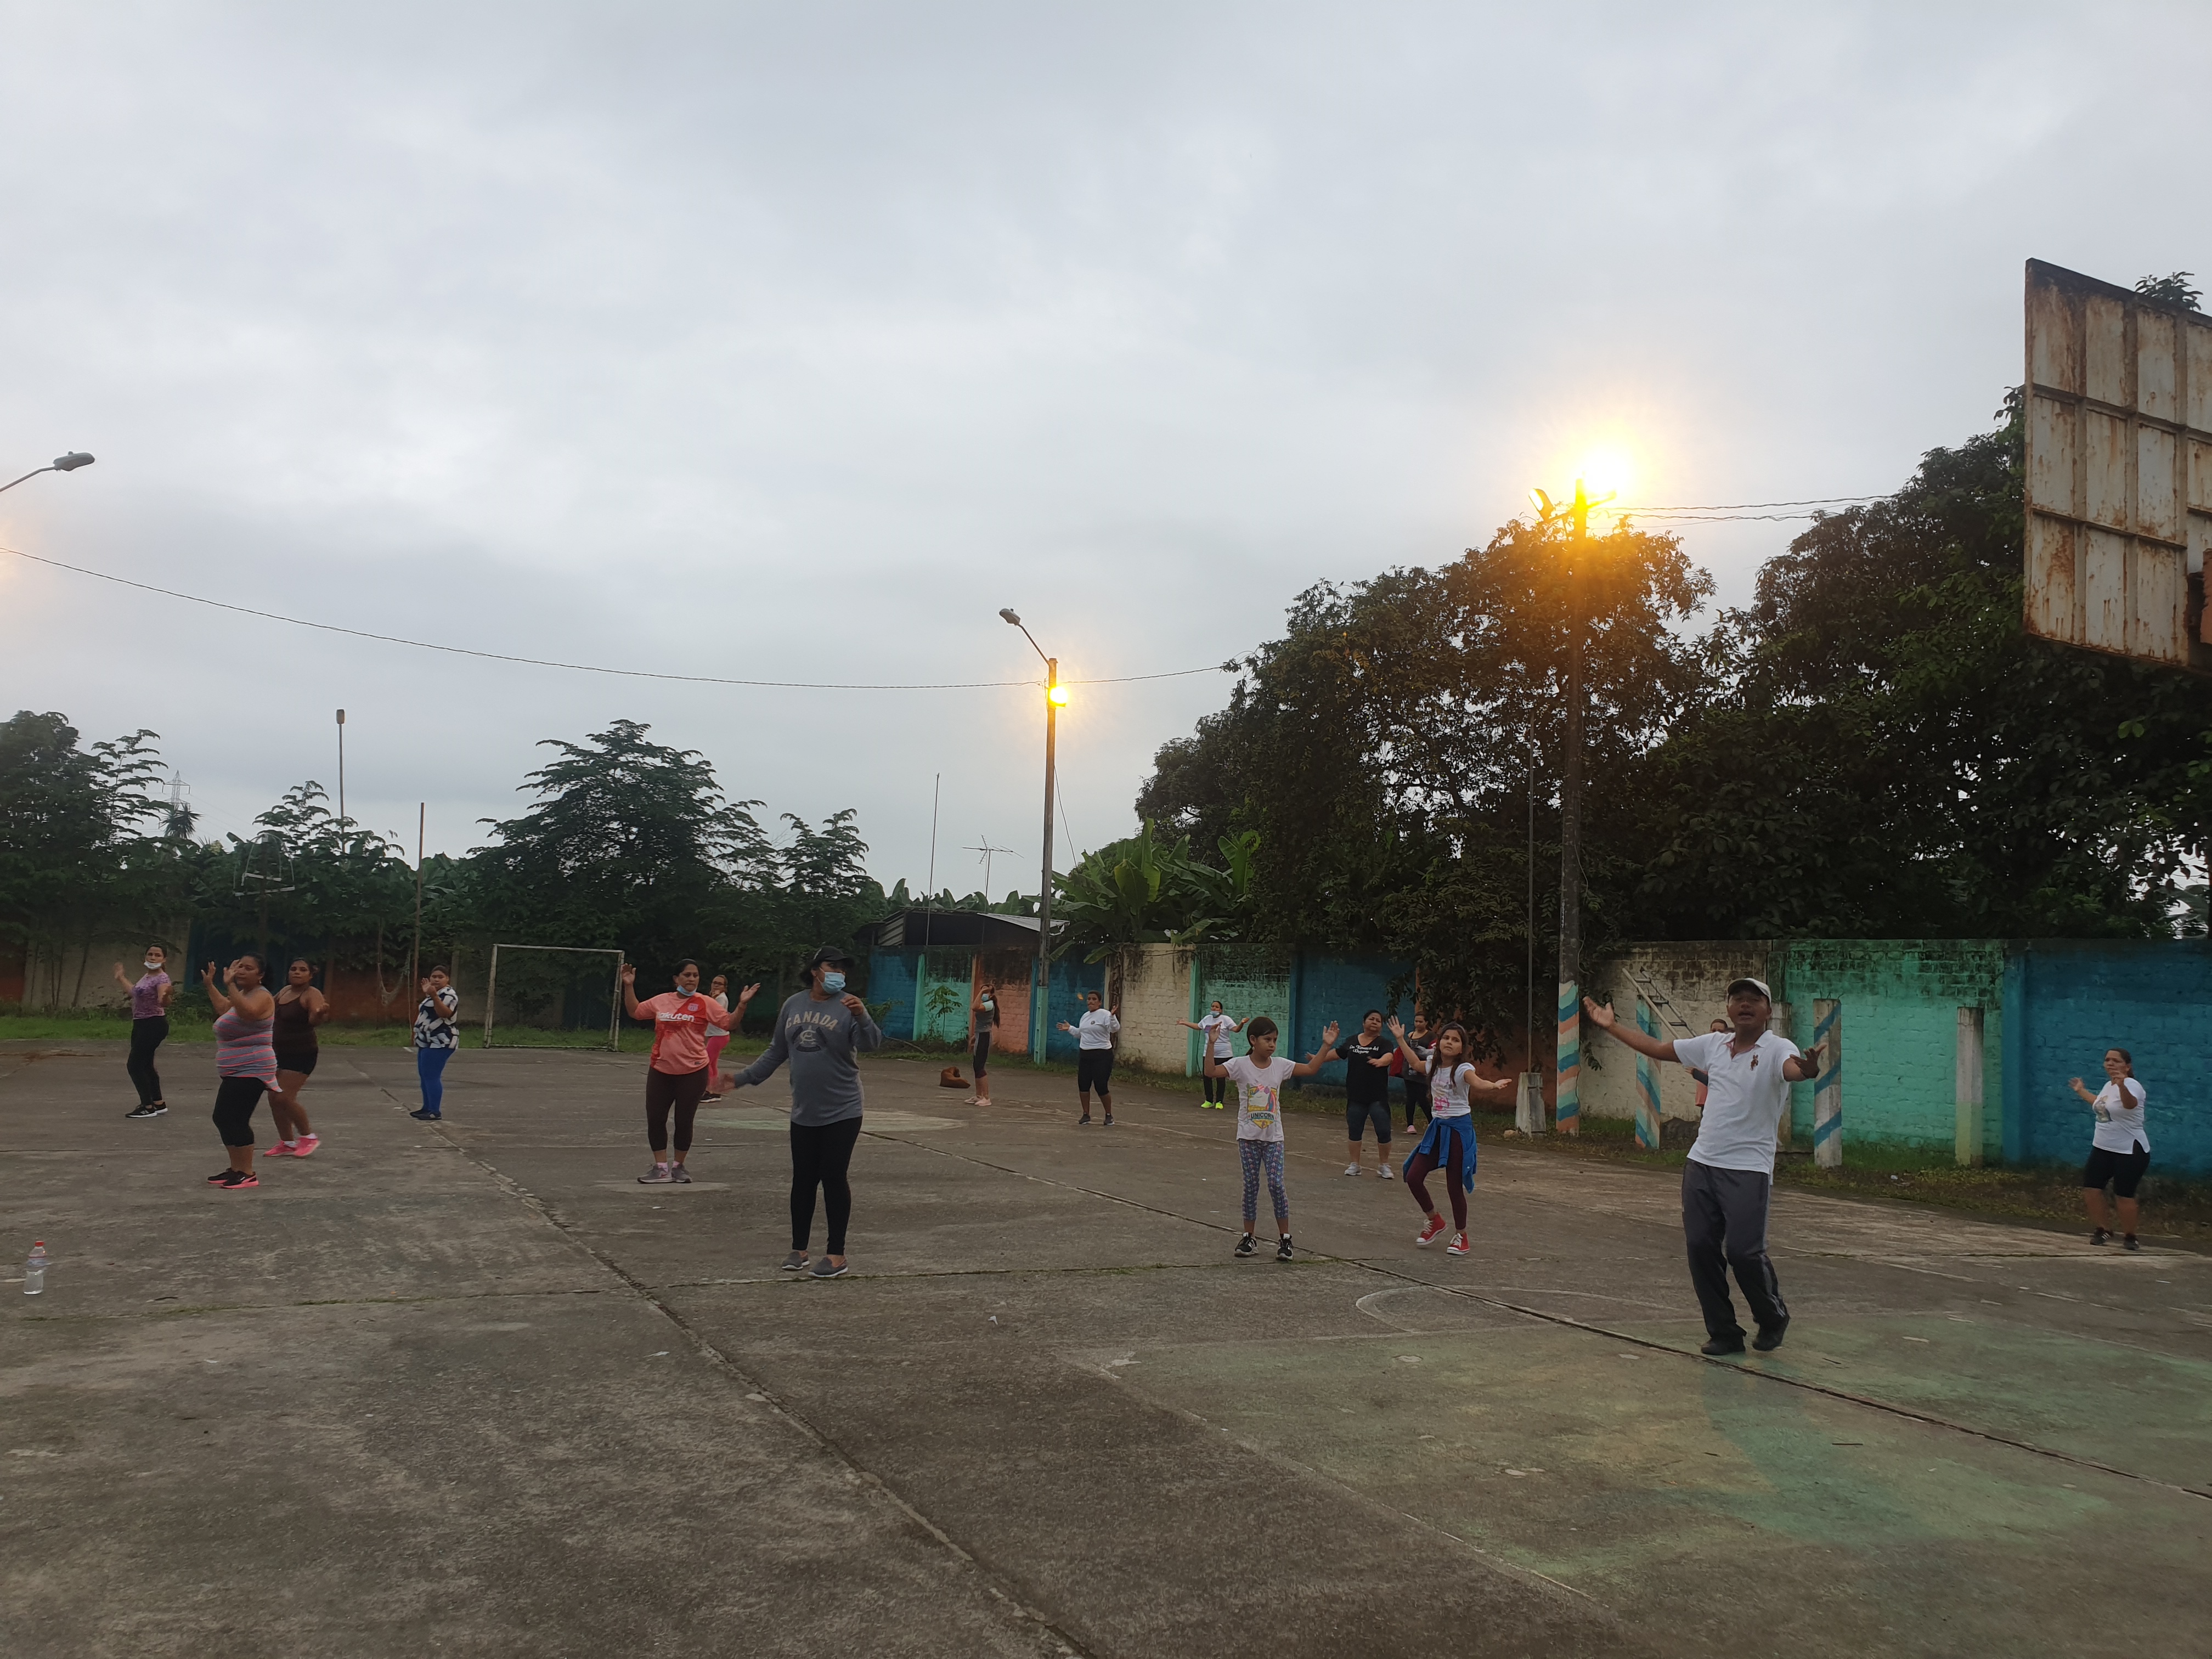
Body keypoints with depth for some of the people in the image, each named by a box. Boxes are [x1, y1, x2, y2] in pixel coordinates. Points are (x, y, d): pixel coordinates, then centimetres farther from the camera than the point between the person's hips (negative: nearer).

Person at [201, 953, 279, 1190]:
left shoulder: (261, 996, -14)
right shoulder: (243, 993, 17)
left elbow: (248, 1012, -38)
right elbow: (224, 1008, 39)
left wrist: (230, 984, -38)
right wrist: (210, 985, 38)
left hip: (250, 1072, -11)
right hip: (236, 1071, 11)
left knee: (235, 1119, -14)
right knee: (223, 1118, 11)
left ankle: (248, 1175, -10)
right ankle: (236, 1169, 20)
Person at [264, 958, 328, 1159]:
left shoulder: (312, 995, -15)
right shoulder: (285, 991, 8)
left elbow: (314, 1020, -34)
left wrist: (320, 1013, -55)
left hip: (301, 1055, -8)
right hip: (279, 1052, 8)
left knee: (284, 1098, -13)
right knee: (274, 1099, 8)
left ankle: (308, 1137, 5)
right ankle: (287, 1143, 20)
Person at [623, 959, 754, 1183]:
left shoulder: (705, 1003, -5)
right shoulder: (661, 1001, 6)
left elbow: (728, 1023, -8)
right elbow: (634, 1012, 18)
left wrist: (742, 1005, -22)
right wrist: (629, 986, 10)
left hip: (692, 1072, -3)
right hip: (660, 1071, 3)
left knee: (684, 1121, 5)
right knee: (655, 1119, 4)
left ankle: (679, 1166, 22)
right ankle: (661, 1167, 15)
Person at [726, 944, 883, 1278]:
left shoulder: (847, 1006, -8)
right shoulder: (793, 1005, 6)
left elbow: (871, 1045, -21)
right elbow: (777, 1053, 15)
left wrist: (862, 1016, -39)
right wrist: (743, 1078, 14)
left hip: (842, 1112, -4)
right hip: (803, 1113, 4)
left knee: (834, 1178, -1)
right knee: (803, 1180, 11)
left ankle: (836, 1254, 8)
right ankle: (798, 1249, 22)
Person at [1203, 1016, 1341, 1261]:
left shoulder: (1280, 1066, 1)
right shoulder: (1240, 1065, -9)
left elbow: (1310, 1069, 5)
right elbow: (1211, 1072, -20)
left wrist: (1325, 1046, -3)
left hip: (1273, 1138, 1)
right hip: (1248, 1137, -1)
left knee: (1276, 1185, -4)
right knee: (1251, 1186, 5)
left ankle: (1284, 1238, 7)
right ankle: (1248, 1238, 16)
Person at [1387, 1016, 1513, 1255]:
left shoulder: (1463, 1069, -14)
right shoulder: (1434, 1065, 6)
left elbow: (1478, 1083, -36)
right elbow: (1415, 1062, 29)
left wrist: (1494, 1086, -57)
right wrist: (1401, 1039, 34)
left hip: (1458, 1129, -6)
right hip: (1437, 1127, 6)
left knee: (1455, 1186, -1)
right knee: (1413, 1177, 0)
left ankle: (1461, 1236, 18)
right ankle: (1434, 1220, 24)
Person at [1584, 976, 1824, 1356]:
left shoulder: (1777, 1049, -7)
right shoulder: (1713, 1045, 10)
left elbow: (1792, 1067, -31)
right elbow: (1657, 1048, 19)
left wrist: (1807, 1069, -54)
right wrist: (1612, 1026, 21)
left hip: (1749, 1169, -6)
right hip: (1701, 1164, 6)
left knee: (1743, 1251, -10)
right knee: (1700, 1247, 3)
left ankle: (1773, 1319, 19)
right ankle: (1724, 1333, 17)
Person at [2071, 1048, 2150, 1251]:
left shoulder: (2131, 1085, -18)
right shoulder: (2108, 1085, 9)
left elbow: (2131, 1104, -42)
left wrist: (2122, 1085, -62)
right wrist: (2081, 1091, 42)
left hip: (2129, 1152, -8)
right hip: (2102, 1149, 8)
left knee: (2124, 1195, -5)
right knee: (2090, 1188, 6)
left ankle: (2129, 1237, 15)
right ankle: (2102, 1230, 22)